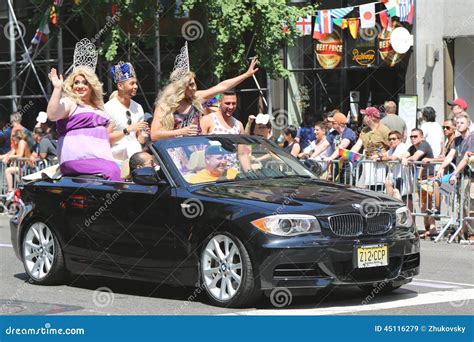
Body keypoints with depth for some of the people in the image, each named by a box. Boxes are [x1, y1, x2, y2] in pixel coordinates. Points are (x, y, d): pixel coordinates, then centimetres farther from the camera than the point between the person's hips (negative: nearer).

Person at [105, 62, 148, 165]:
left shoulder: (138, 108, 13)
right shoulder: (109, 107, -4)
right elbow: (106, 138, -11)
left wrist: (144, 134, -4)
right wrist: (128, 129, -17)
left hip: (135, 157, 5)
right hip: (116, 159, -5)